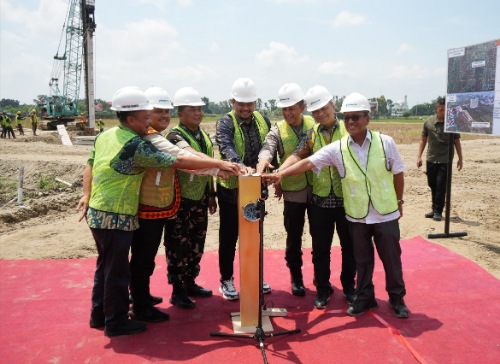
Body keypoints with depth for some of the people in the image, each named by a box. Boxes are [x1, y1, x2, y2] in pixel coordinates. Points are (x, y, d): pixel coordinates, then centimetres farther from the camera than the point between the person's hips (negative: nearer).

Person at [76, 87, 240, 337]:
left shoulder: (104, 136, 5)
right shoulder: (136, 146, -21)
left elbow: (90, 164, 13)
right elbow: (179, 162, -23)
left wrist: (88, 195, 12)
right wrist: (218, 163, -20)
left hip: (96, 213, 9)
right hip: (116, 219, -9)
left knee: (105, 265, 21)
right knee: (117, 271, 5)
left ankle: (99, 315, 36)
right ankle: (116, 322, 21)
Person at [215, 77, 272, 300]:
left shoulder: (263, 121, 3)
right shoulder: (225, 123, -13)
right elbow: (226, 148, -31)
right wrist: (241, 165, -49)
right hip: (231, 189, -4)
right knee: (228, 238, 8)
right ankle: (226, 280, 23)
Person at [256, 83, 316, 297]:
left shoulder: (315, 124, 1)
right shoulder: (277, 131, -4)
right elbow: (268, 147, -22)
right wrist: (263, 159, -45)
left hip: (317, 190, 1)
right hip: (293, 192, -1)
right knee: (293, 238, 9)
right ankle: (296, 278, 29)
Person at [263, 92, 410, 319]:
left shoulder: (386, 142, -7)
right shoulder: (337, 149, -8)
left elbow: (398, 173, 3)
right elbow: (309, 162, -17)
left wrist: (399, 201, 9)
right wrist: (281, 173, -29)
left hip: (386, 213, 0)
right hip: (356, 215, 1)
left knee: (391, 257, 11)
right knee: (362, 259, 14)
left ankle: (397, 298, 32)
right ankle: (364, 297, 32)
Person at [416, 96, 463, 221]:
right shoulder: (428, 122, 0)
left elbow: (456, 141, 4)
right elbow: (423, 140, 7)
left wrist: (460, 158, 3)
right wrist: (419, 156, 2)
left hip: (445, 160, -2)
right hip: (431, 159, 3)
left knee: (441, 186, -3)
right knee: (432, 185, 10)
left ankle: (438, 211, 6)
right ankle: (435, 209, 23)